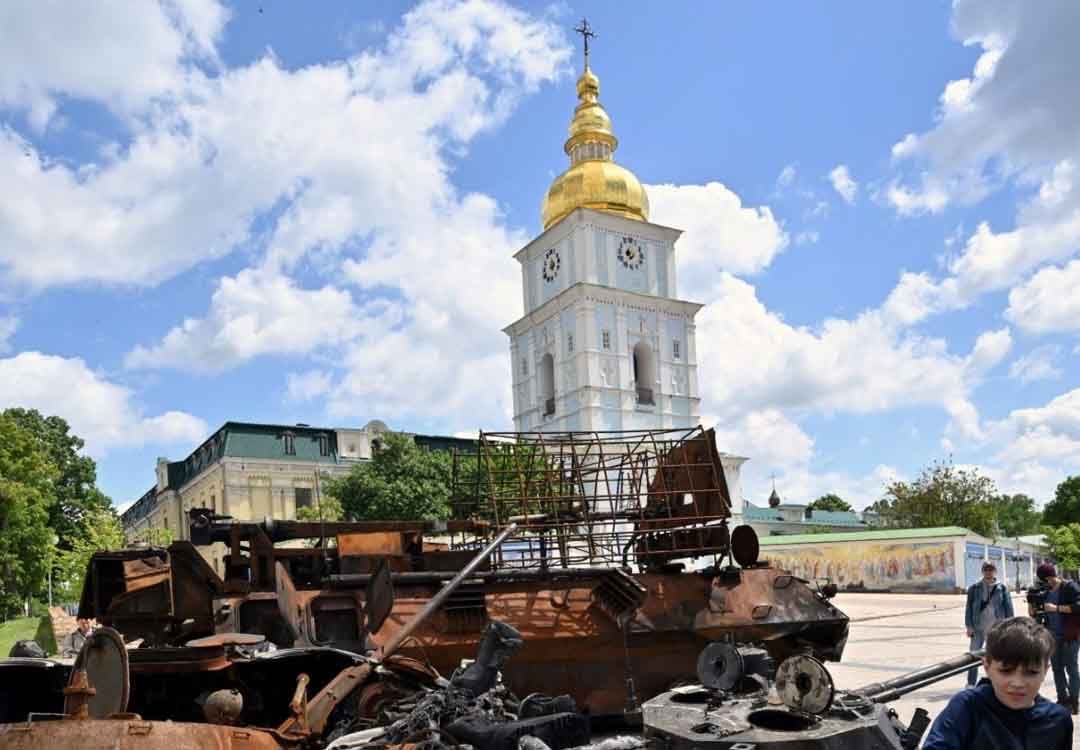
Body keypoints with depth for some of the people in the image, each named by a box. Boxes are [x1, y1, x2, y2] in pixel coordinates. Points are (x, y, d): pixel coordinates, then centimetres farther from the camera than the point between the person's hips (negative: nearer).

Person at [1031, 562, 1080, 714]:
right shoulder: (1045, 591, 9)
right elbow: (1044, 613, 18)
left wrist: (1056, 608, -23)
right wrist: (1033, 610, -3)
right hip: (1053, 636, 6)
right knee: (1057, 668, 10)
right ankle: (1063, 700, 19)